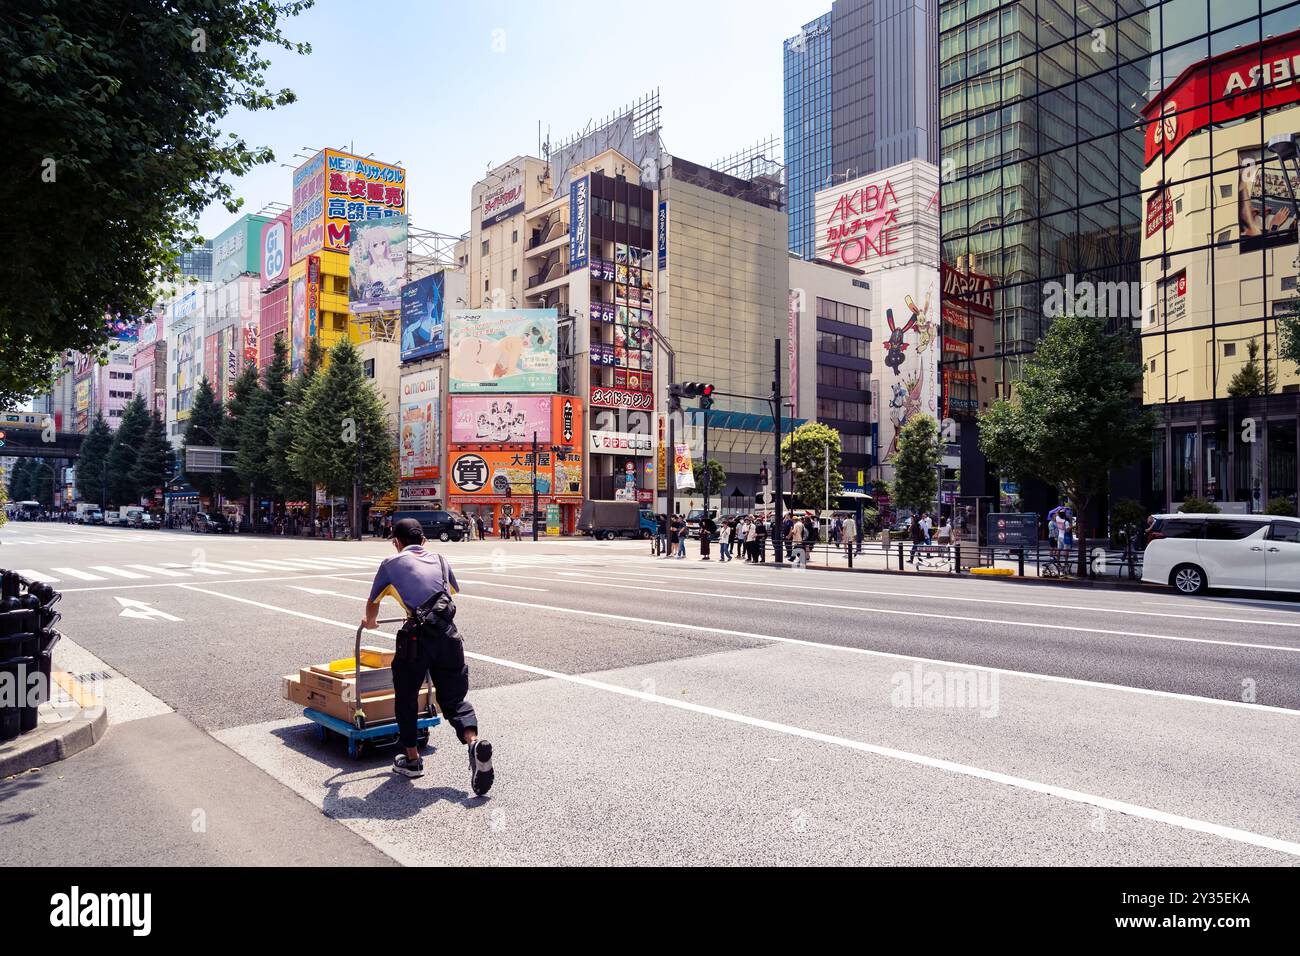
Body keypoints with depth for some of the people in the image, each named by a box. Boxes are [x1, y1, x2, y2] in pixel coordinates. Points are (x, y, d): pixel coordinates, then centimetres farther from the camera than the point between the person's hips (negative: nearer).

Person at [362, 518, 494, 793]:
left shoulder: (391, 563, 12)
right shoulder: (439, 559, 20)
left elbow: (373, 602, 24)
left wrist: (370, 622, 48)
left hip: (416, 636, -3)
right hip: (448, 634, 3)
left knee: (406, 697, 19)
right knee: (454, 698, 12)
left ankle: (412, 759, 26)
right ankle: (474, 743, -13)